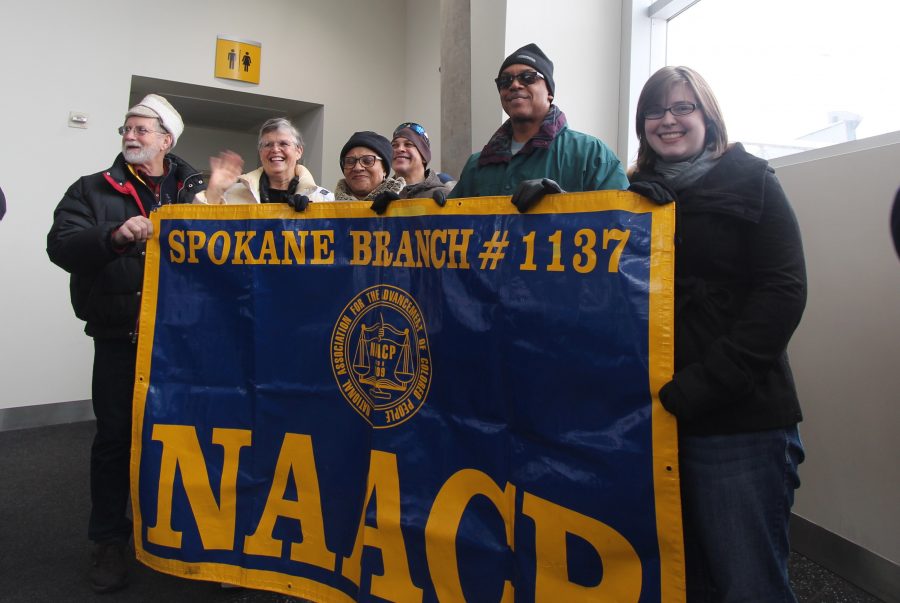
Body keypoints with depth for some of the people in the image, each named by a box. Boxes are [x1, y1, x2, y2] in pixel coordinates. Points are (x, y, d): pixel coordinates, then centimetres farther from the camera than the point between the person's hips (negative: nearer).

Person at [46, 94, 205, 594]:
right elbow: (61, 246, -7)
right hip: (119, 339, 0)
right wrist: (115, 236, -22)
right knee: (115, 436, 7)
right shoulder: (92, 190, 8)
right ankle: (109, 540, 24)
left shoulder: (194, 190, 9)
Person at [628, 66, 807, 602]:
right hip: (656, 414, 5)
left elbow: (784, 291, -9)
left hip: (739, 418, -4)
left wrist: (704, 383, -18)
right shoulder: (638, 193, 14)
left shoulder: (751, 181, 0)